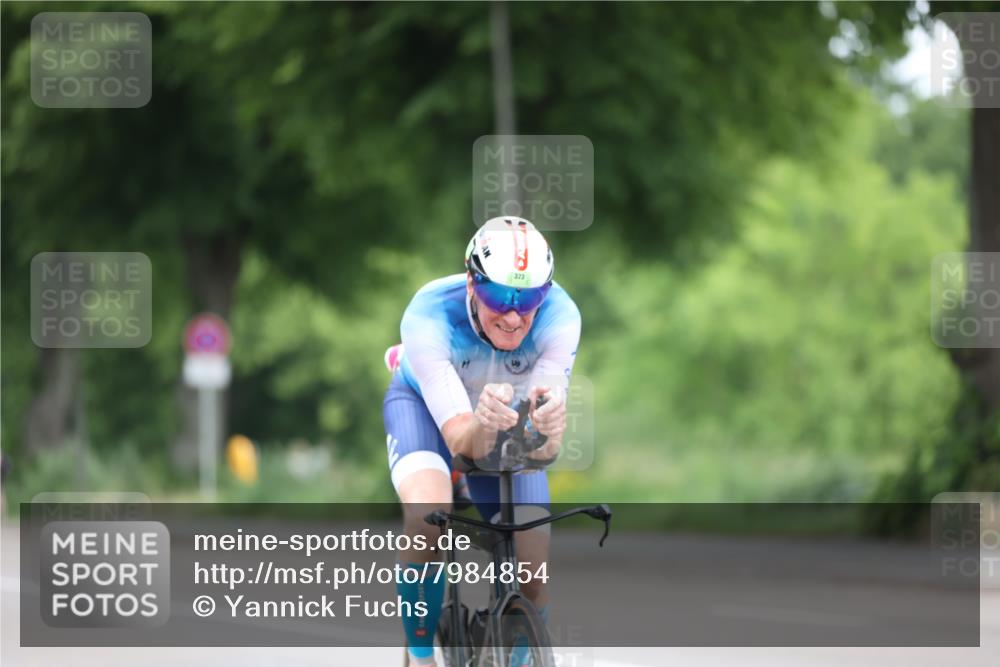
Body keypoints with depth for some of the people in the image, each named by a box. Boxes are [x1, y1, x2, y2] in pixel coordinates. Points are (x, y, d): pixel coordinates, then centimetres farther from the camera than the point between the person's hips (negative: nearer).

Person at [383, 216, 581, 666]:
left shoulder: (558, 315, -34)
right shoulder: (428, 316, -38)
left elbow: (545, 448, -41)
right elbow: (462, 442, -44)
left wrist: (547, 428, -65)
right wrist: (483, 425, -67)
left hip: (508, 417, 2)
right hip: (425, 405, -2)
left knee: (534, 576, -10)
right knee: (429, 514, -33)